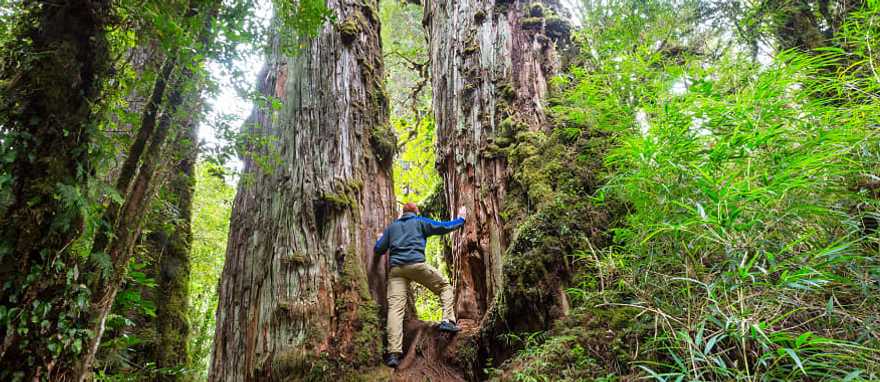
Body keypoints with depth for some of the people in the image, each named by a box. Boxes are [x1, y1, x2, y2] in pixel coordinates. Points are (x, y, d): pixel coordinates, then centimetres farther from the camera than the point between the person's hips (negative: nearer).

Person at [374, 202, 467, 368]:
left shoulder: (391, 227, 25)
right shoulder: (420, 222, 16)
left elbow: (378, 250, 23)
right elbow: (444, 227, 13)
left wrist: (379, 239, 46)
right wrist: (460, 218, 30)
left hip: (396, 268, 3)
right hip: (416, 264, -3)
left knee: (395, 307, -7)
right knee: (445, 286, 16)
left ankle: (394, 353, -17)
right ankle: (448, 321, -5)